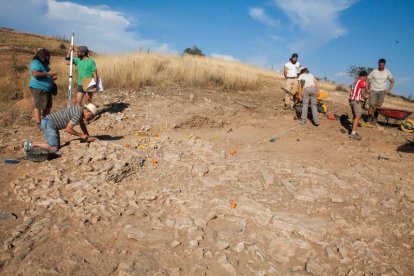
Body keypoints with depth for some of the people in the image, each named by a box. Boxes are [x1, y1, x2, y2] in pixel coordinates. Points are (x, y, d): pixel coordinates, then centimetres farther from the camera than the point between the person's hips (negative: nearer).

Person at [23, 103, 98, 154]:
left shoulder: (80, 109, 9)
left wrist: (87, 137, 18)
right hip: (49, 123, -10)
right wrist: (81, 135, -11)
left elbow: (82, 125, 22)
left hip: (50, 123, 10)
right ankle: (31, 145, -4)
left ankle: (29, 143, 13)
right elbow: (68, 129, -21)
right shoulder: (78, 114, -21)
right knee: (53, 148, -16)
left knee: (57, 146, 8)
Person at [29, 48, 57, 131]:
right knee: (39, 106, -9)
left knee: (48, 106, 11)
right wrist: (48, 73, -24)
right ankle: (38, 124, -7)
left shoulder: (44, 64, 20)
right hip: (38, 88, -10)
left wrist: (52, 77, 14)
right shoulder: (36, 63, -11)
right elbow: (35, 74, -28)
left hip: (46, 89, 10)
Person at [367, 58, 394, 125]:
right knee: (372, 105, -8)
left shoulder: (387, 73, -1)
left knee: (378, 106, -1)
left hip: (382, 92, 2)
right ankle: (369, 120, -3)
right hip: (373, 91, -2)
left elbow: (392, 81, 11)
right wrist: (368, 89, -7)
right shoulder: (374, 72, -7)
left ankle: (375, 119, 6)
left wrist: (389, 90, 2)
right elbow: (367, 80, -1)